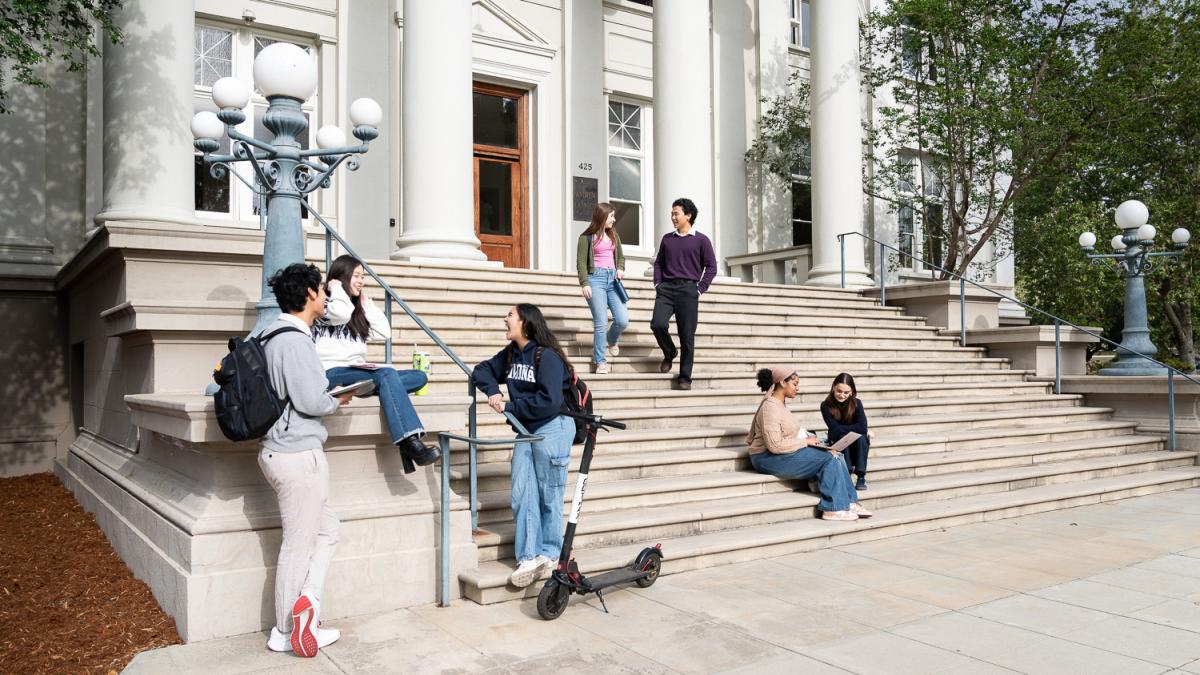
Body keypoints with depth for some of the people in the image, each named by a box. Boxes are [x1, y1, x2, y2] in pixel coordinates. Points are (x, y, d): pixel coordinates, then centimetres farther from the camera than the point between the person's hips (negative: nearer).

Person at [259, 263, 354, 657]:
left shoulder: (276, 335, 13)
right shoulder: (294, 340, -18)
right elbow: (311, 402, -22)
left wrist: (327, 391, 16)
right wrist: (339, 400, -3)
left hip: (281, 450, 10)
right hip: (299, 454, -10)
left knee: (326, 528, 18)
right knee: (299, 545, 2)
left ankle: (306, 601, 11)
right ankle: (285, 633, 14)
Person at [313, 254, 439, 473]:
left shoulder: (357, 310, 26)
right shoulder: (324, 303, 2)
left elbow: (384, 332, 15)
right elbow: (341, 314, -22)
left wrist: (366, 303, 17)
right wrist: (336, 288, -3)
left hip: (357, 374, 8)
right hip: (333, 374, -8)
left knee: (419, 377, -9)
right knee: (387, 374, -35)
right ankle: (412, 444, -46)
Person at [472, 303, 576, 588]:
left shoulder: (547, 356, -16)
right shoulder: (511, 354, 8)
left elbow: (549, 402, -23)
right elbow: (484, 370, 14)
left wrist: (509, 407, -16)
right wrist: (493, 391, -7)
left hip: (552, 428, -7)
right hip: (525, 430, 7)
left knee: (549, 495, 3)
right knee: (522, 495, 2)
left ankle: (549, 554, 16)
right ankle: (529, 557, 6)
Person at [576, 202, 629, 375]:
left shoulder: (613, 235, 17)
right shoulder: (587, 237, 0)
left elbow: (620, 256, 25)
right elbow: (581, 262, -3)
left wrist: (620, 269, 3)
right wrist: (584, 284, -13)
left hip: (613, 278, 5)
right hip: (596, 278, -5)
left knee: (623, 321, -3)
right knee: (601, 323, -8)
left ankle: (611, 340, 31)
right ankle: (600, 361, 3)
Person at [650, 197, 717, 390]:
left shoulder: (701, 240, 4)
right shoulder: (667, 239, 15)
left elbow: (711, 267, 3)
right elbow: (658, 262, 22)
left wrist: (700, 289, -5)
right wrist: (657, 284, 8)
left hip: (688, 290, -3)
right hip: (666, 288, 3)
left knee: (687, 336, -2)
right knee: (657, 324, -18)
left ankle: (685, 378, 8)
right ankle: (670, 353, 12)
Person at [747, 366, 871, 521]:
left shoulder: (781, 403, 14)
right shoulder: (770, 407, -18)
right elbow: (775, 446, -25)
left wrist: (807, 437, 1)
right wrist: (805, 441, -16)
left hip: (786, 453, 10)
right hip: (769, 459, -10)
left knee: (835, 456, -3)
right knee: (829, 459, -15)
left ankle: (849, 503, -1)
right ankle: (833, 508, -10)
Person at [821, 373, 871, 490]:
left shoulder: (856, 403, -11)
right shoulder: (826, 406, -12)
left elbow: (862, 428, -23)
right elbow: (835, 429, -19)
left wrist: (842, 429, -20)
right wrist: (852, 429, -19)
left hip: (858, 445, 0)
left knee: (860, 437, -30)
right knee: (843, 437, -30)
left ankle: (861, 477, -26)